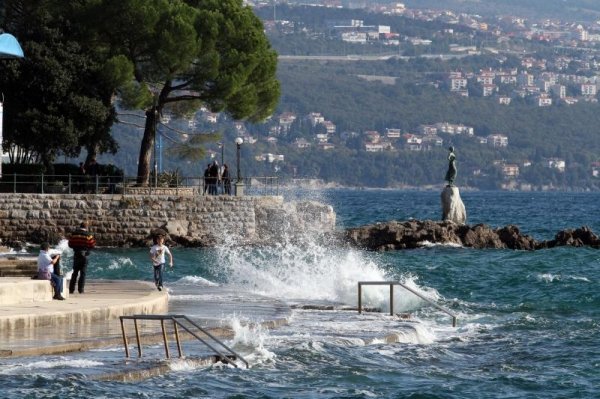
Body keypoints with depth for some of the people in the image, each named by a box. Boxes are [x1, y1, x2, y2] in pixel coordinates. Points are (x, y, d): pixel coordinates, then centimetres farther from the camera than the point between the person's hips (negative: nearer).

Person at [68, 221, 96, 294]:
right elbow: (92, 245, -6)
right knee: (83, 273, 2)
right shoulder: (88, 235, -8)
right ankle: (81, 289, -2)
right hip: (84, 255, -3)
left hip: (76, 255, 3)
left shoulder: (74, 234, 2)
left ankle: (71, 289, 9)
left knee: (75, 272, 11)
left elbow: (70, 244, 5)